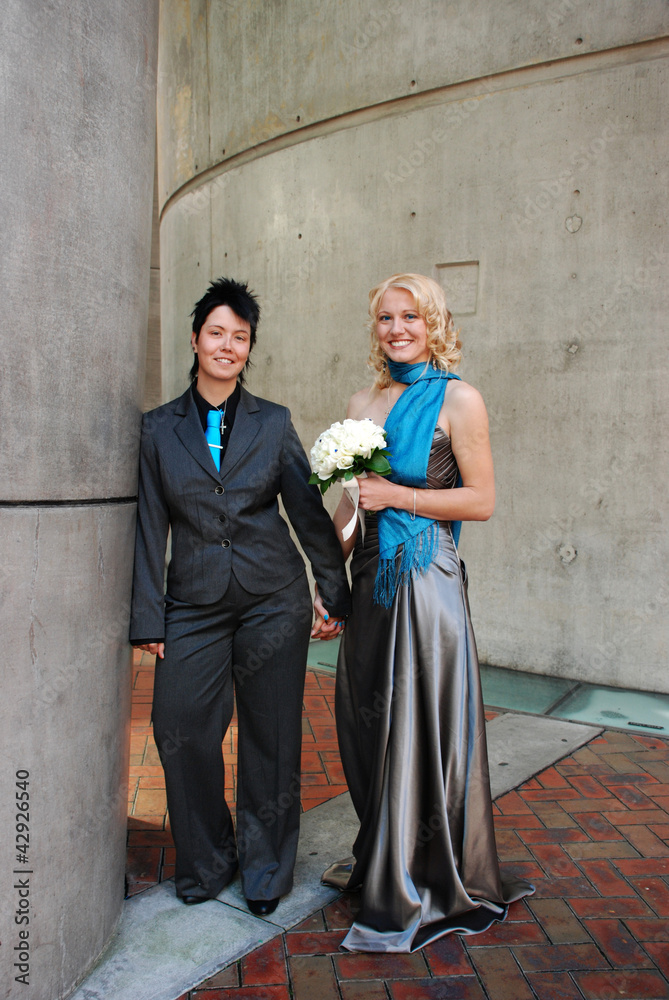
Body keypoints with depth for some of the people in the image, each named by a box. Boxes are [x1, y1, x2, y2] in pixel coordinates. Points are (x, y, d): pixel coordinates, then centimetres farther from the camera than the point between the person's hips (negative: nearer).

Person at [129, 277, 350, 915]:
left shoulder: (274, 422, 4)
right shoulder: (159, 428, 5)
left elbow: (308, 510, 5)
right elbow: (151, 527, 3)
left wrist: (335, 593, 4)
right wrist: (148, 618, 0)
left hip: (273, 601, 0)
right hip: (193, 606, 1)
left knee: (271, 737, 7)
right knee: (182, 733, 1)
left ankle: (265, 869, 29)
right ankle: (205, 862, 27)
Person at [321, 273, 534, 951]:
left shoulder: (457, 399, -6)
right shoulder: (363, 403, 11)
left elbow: (482, 500, -8)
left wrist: (397, 495, -16)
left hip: (425, 578, -6)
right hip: (370, 578, 6)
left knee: (418, 728, 2)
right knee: (365, 721, 15)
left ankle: (420, 889, 21)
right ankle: (378, 858, 37)